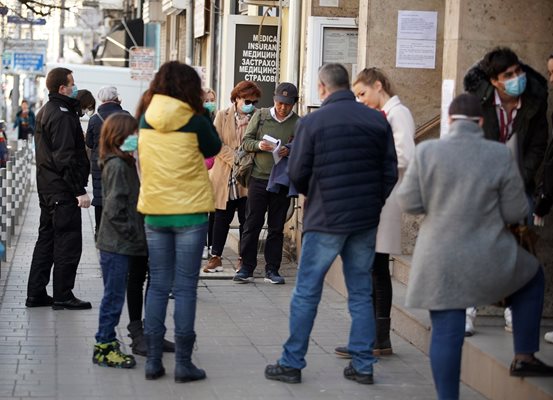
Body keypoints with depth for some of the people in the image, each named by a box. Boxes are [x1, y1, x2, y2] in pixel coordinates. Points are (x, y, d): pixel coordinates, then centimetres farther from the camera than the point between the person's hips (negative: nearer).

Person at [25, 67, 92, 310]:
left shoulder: (45, 112, 16)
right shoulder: (62, 115, -16)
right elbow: (65, 157, -21)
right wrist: (80, 190, -21)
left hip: (47, 188, 10)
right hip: (63, 190, -10)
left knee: (46, 239, 14)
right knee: (68, 242, -4)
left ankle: (36, 294, 17)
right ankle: (63, 296, 1)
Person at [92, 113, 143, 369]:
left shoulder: (126, 163, 14)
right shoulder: (117, 165, -15)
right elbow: (114, 208, -21)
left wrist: (135, 234, 11)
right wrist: (132, 233, -16)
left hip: (121, 244, 9)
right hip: (116, 245, -9)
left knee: (114, 296, 14)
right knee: (114, 296, -3)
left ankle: (107, 344, 21)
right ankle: (104, 347, 4)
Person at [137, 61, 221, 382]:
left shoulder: (146, 120, 0)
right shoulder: (195, 121, -11)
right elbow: (213, 149, 6)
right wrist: (203, 114, 8)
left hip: (155, 212, 3)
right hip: (190, 213, -3)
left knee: (158, 286, 11)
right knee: (185, 288, 2)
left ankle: (154, 360, 11)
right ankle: (183, 362, 4)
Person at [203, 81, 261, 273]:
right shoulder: (222, 116, 3)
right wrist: (235, 160, -15)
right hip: (224, 176, 0)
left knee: (246, 219, 5)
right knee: (222, 217, 7)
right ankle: (216, 258, 13)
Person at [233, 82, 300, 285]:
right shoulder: (260, 116, 4)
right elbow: (246, 142, 6)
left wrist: (290, 151, -17)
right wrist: (259, 145, -14)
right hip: (259, 178, 0)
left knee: (277, 228, 7)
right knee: (252, 224, 2)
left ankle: (272, 270, 15)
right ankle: (246, 268, 8)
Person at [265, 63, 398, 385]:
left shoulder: (312, 122, -8)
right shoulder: (378, 120, 2)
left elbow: (297, 173, -5)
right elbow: (391, 172, 3)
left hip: (326, 219, -3)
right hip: (366, 221, 4)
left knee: (306, 293, 5)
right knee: (361, 294, 12)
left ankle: (292, 364, 9)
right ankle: (363, 366, 14)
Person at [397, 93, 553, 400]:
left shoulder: (427, 151, -6)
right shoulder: (500, 155, -7)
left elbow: (408, 203, -2)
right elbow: (516, 213, -3)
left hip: (439, 261, 1)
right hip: (488, 258, -1)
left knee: (445, 333, 7)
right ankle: (524, 357, 28)